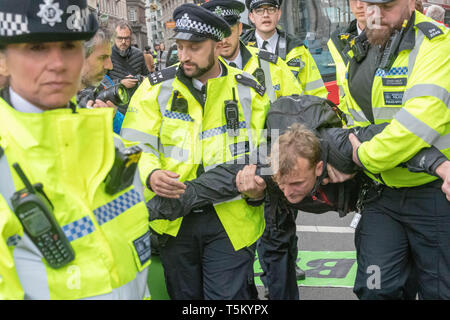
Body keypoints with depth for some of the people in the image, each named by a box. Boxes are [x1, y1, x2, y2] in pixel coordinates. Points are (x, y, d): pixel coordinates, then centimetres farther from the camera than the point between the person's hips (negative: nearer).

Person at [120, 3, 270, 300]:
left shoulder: (249, 91, 1)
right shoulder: (157, 87, 0)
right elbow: (135, 146, -4)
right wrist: (150, 175, -25)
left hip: (231, 221, -1)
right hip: (174, 219, 2)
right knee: (183, 295, 18)